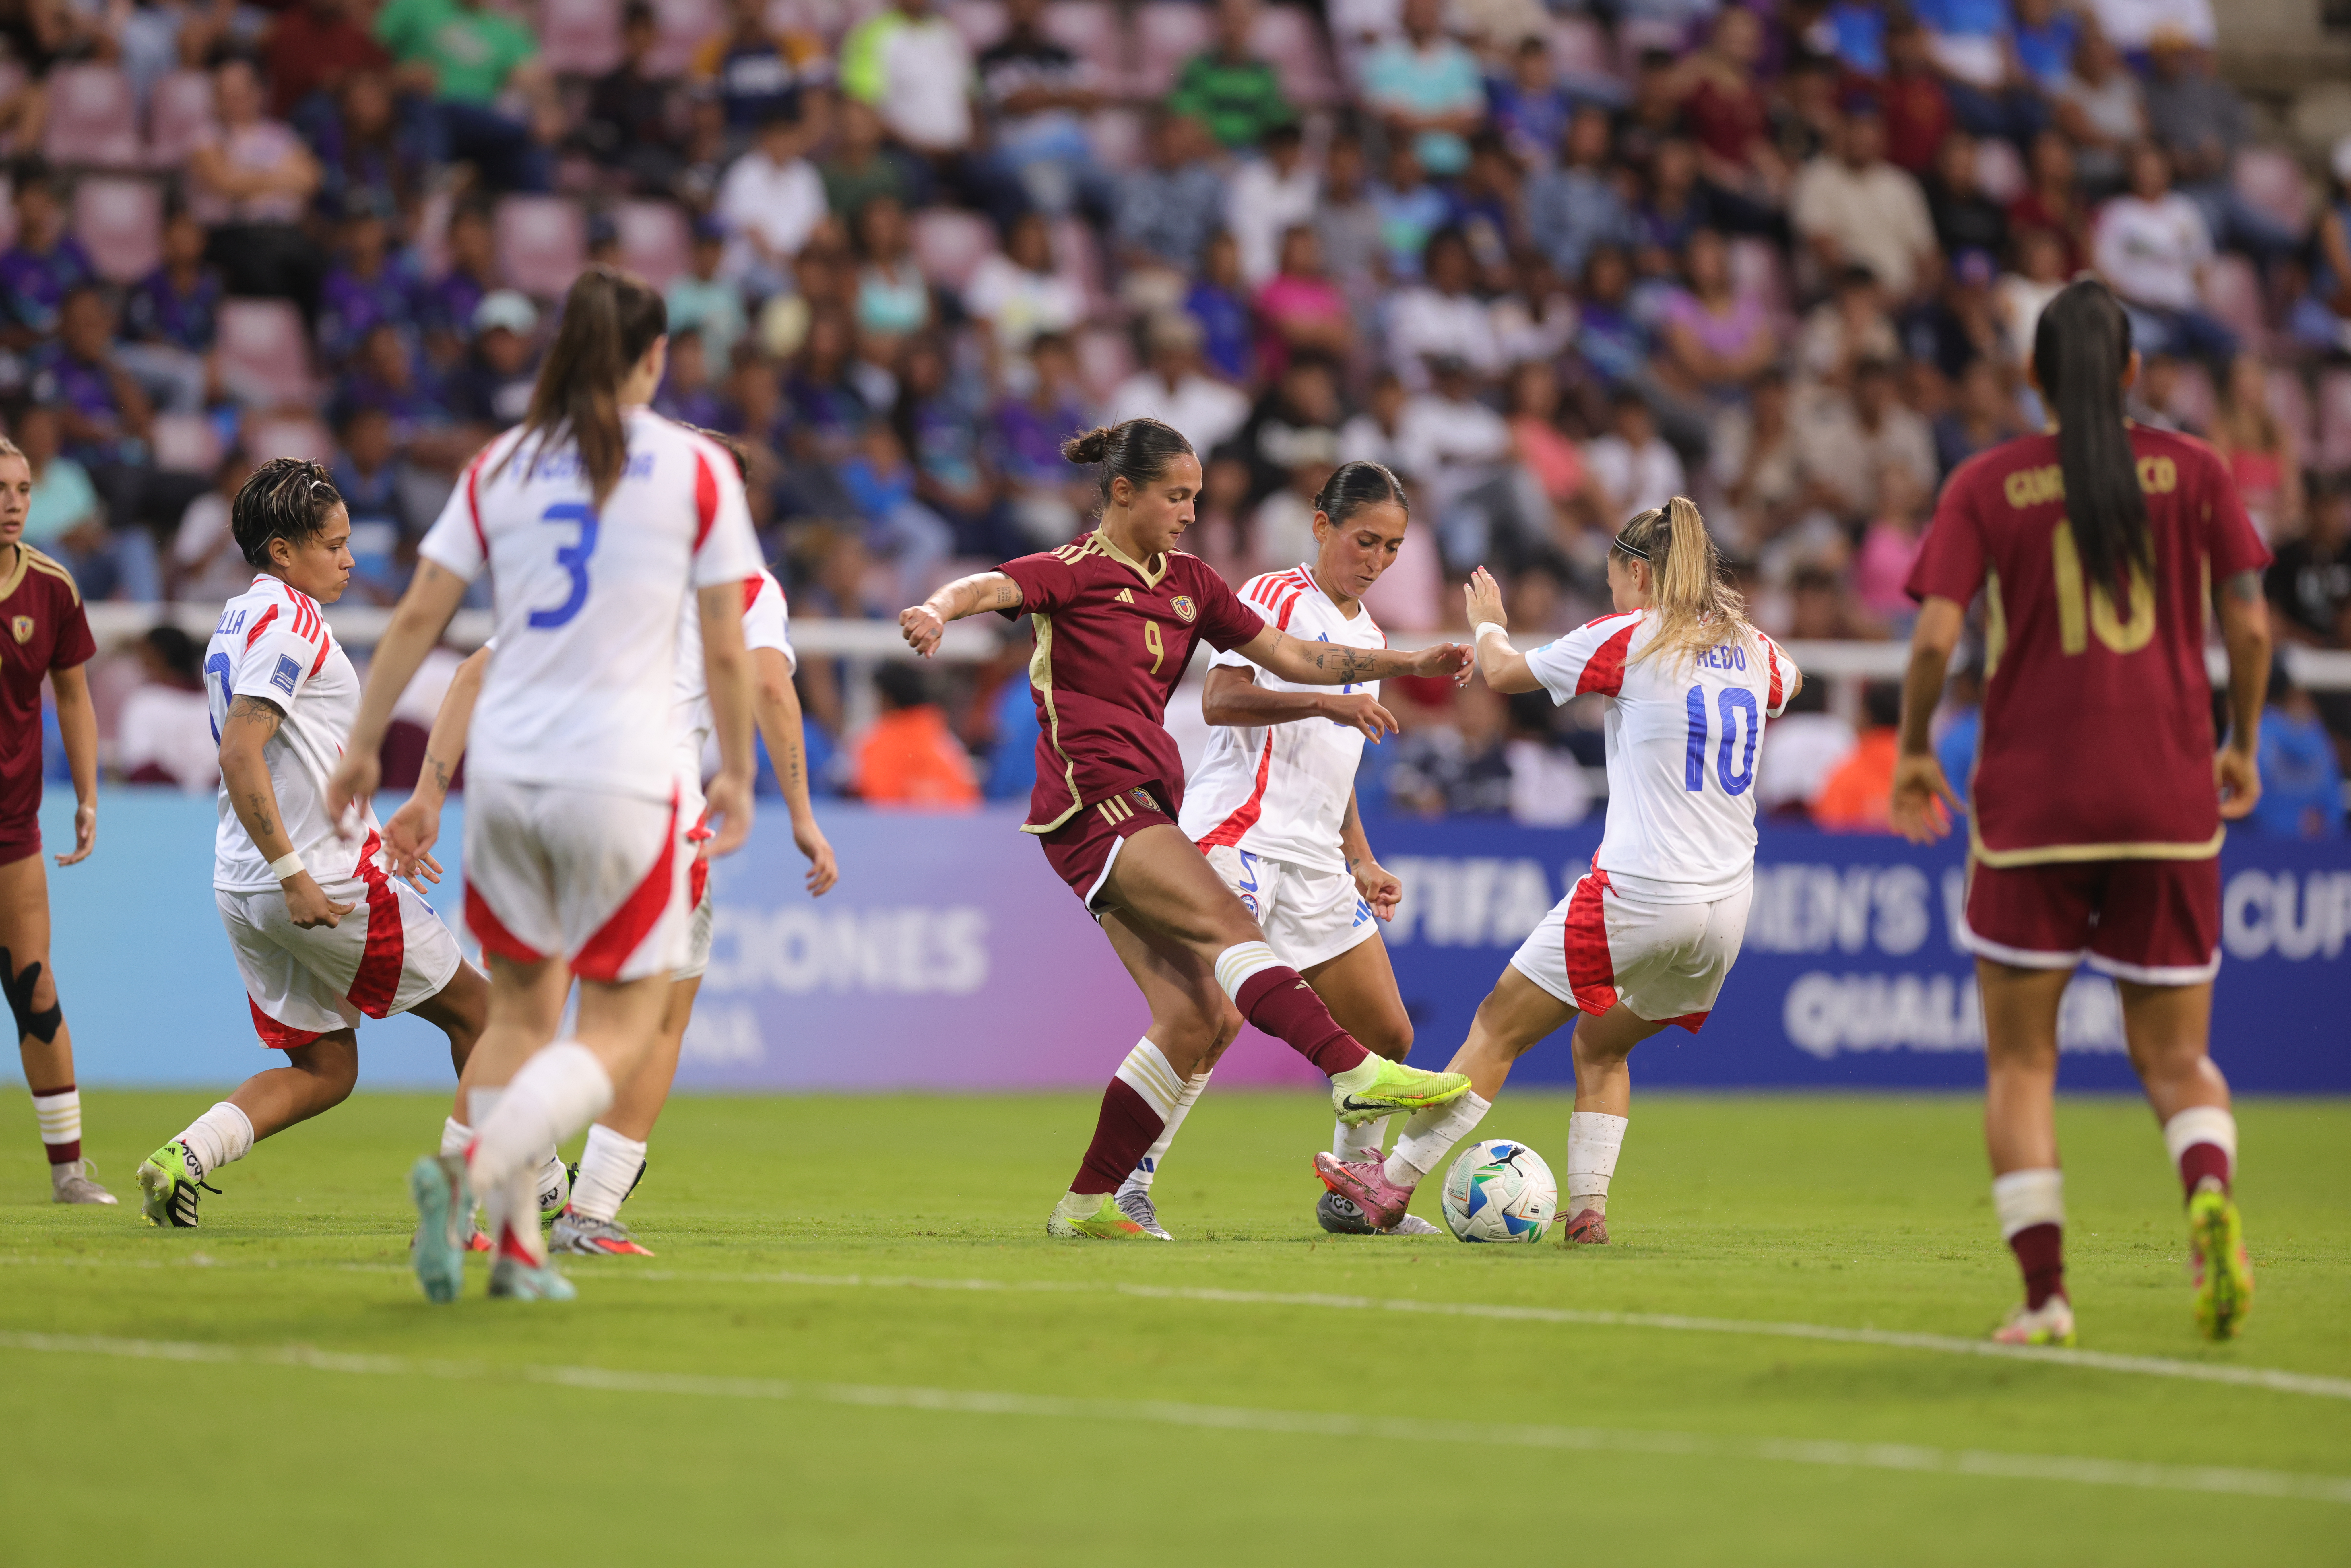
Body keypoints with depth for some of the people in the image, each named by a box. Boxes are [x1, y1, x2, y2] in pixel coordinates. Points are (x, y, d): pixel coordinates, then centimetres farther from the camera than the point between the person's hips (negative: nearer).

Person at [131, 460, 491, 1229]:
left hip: (245, 890, 9)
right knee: (472, 1008, 6)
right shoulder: (288, 621, -14)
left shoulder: (238, 621, 16)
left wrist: (372, 841, 26)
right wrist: (296, 876, -25)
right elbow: (239, 755, -24)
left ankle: (184, 1157, -4)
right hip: (326, 882, -9)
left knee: (324, 1069, 13)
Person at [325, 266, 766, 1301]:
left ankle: (516, 1246, 10)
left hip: (504, 772, 4)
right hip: (620, 783, -4)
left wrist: (363, 747, 14)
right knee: (624, 1023, 4)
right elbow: (726, 648, 1)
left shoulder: (499, 469, 7)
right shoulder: (697, 472, 0)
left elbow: (417, 618, 5)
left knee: (521, 1007, 16)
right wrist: (737, 775, 13)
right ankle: (469, 1169, -19)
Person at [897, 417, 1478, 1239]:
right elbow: (989, 587, -22)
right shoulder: (1075, 572, -3)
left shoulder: (1188, 584, 18)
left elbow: (1293, 659, 20)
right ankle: (1357, 1074, -38)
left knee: (1199, 1018, -1)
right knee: (1228, 925, -24)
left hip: (1147, 808, 8)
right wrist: (938, 609, -46)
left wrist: (1411, 665, 12)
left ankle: (1089, 1202, 3)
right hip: (1094, 802, -8)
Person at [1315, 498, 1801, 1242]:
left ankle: (1395, 1185, 8)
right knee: (1601, 1047, 23)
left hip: (1638, 894, -6)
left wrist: (1489, 623, 27)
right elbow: (1787, 681, 37)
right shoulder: (1753, 650, 11)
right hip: (1727, 910, 6)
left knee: (1499, 1027, 6)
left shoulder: (1628, 638, -4)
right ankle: (1588, 1208, 11)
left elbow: (1504, 673, 6)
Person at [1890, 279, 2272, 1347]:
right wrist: (2242, 746, 15)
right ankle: (2211, 1189, -22)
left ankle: (2044, 1291, 0)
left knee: (2020, 1062, 11)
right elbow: (2250, 626, 1)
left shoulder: (1987, 486, 1)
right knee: (2175, 1056, 11)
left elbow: (1937, 635, -8)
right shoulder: (2192, 470, 4)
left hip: (2031, 801, -1)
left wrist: (1914, 751, 7)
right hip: (2170, 799, 1)